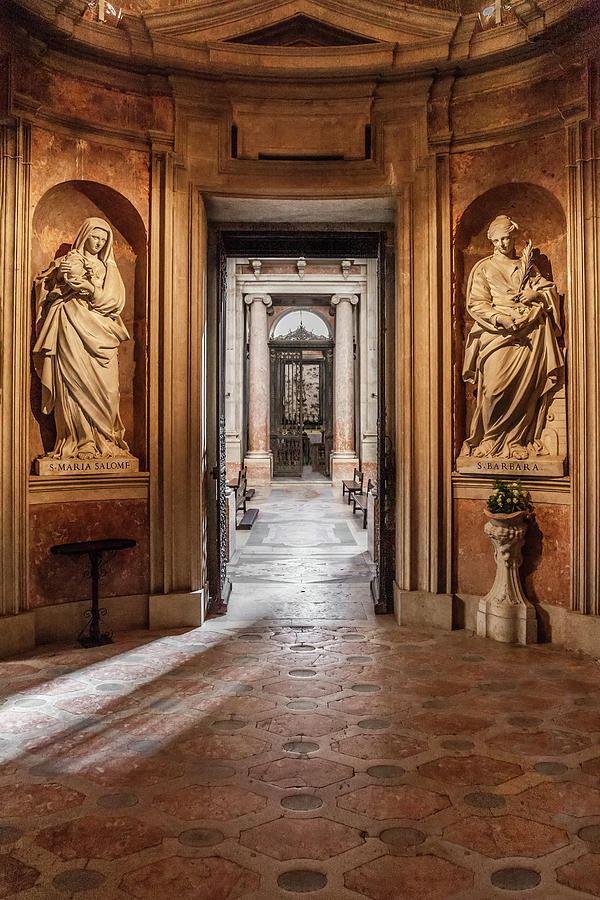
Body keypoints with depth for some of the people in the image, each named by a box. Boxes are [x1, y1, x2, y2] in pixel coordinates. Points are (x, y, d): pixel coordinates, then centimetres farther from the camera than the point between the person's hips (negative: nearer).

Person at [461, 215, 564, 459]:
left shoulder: (527, 267, 21)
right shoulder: (484, 268, 12)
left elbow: (550, 291, 22)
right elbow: (476, 303, 1)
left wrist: (536, 294, -2)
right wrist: (501, 318, -16)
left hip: (529, 333, 2)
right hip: (498, 333, -2)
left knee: (525, 386, -7)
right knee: (496, 386, -16)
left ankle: (517, 441, -1)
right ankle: (492, 440, -3)